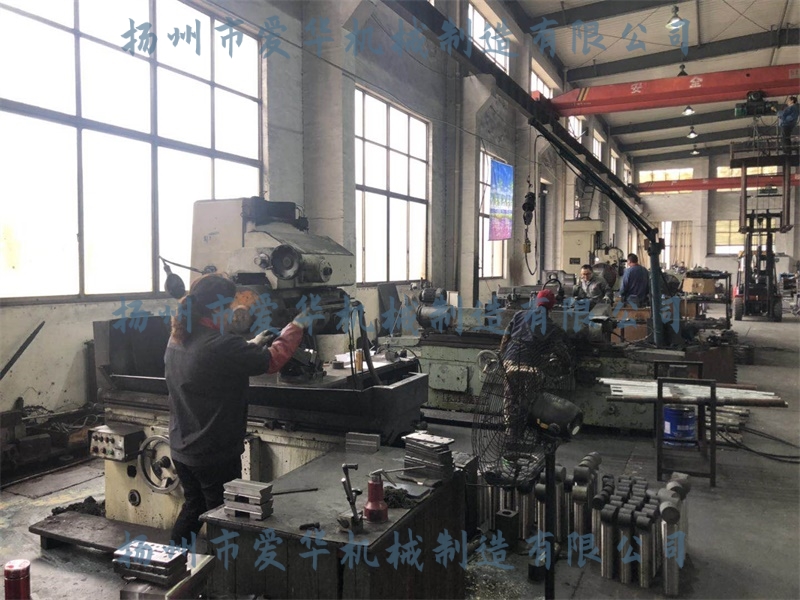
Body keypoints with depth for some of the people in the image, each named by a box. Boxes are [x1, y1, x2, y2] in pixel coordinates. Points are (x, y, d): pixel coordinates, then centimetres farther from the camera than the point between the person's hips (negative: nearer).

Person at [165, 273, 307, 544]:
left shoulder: (177, 340, 0)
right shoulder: (222, 345, -27)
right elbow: (272, 361, -18)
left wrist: (251, 346, 17)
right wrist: (296, 327, -4)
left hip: (181, 449, 9)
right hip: (216, 455, -8)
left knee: (194, 506, 27)